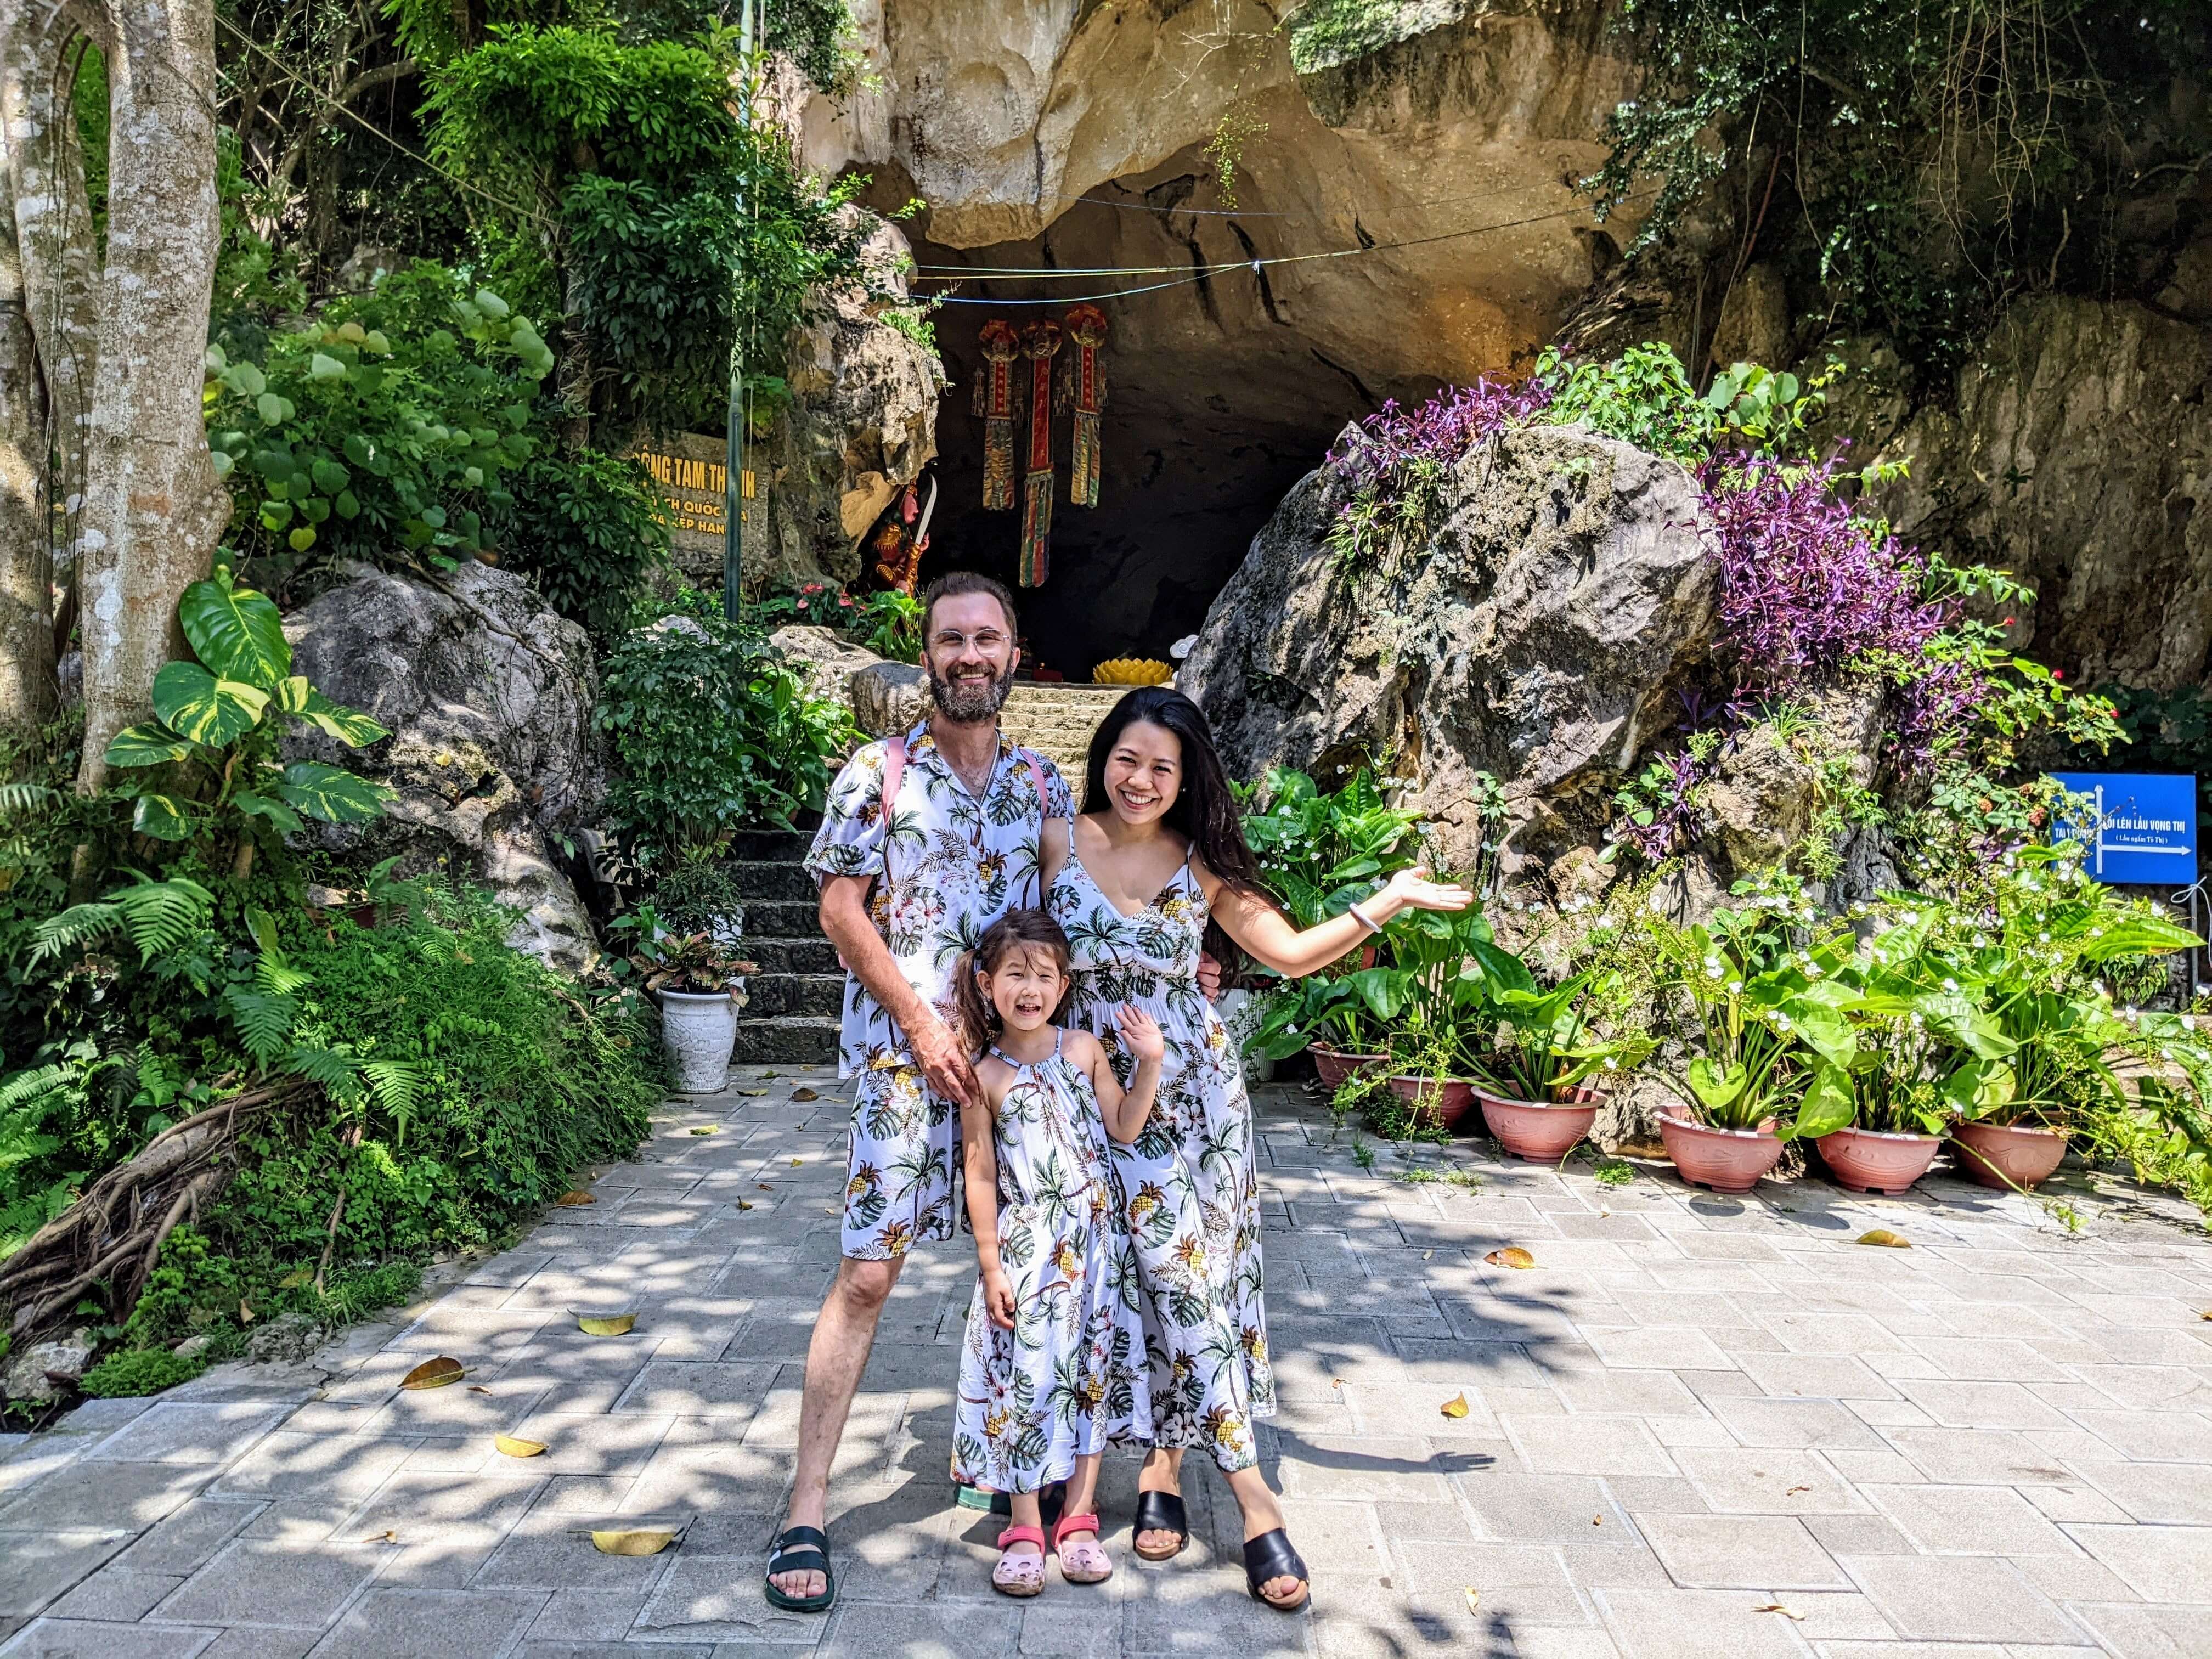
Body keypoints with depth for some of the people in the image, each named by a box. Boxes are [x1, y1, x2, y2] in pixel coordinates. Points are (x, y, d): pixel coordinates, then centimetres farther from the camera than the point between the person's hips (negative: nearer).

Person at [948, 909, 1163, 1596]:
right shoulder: (985, 1077, -6)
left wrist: (1150, 1063, -8)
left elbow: (1124, 1127, 4)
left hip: (1094, 1239, 2)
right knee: (1025, 1376, 3)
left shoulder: (1084, 1049, 1)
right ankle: (1025, 1526, 18)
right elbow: (981, 1177, -5)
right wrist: (991, 1266, -7)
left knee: (1091, 1372, 10)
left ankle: (1079, 1516, 24)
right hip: (1025, 1245, -2)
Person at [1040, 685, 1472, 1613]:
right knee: (1173, 1265, -6)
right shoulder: (1058, 844, -4)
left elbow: (1291, 953, 3)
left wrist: (1385, 904, -2)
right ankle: (1249, 1491, 3)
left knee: (1195, 1266, -1)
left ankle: (1165, 1461, 17)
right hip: (1109, 1091, -1)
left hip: (1197, 1086, 1)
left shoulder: (1203, 865, -2)